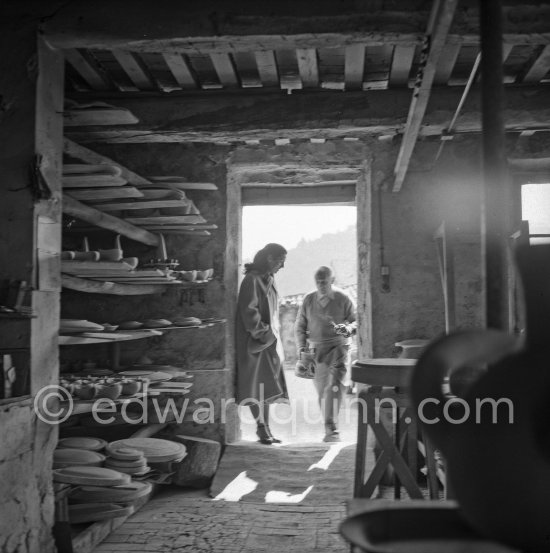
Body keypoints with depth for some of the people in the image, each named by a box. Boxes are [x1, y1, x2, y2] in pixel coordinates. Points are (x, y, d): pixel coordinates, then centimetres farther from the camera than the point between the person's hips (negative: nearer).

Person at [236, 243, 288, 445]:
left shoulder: (269, 280, 15)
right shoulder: (252, 280, -13)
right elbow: (249, 312, -19)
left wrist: (272, 335, 15)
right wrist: (265, 335, -16)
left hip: (270, 342, 8)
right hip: (256, 344, -8)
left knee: (265, 388, 9)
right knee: (258, 387, -4)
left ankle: (264, 429, 14)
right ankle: (263, 428, 2)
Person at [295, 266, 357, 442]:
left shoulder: (343, 299, -3)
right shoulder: (308, 299, 5)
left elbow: (356, 321, 2)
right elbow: (299, 326, 11)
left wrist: (349, 329, -21)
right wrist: (301, 347, -1)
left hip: (338, 347, -3)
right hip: (316, 349, 4)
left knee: (334, 387, -17)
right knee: (322, 391, 9)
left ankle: (331, 429, -15)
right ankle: (330, 427, 23)